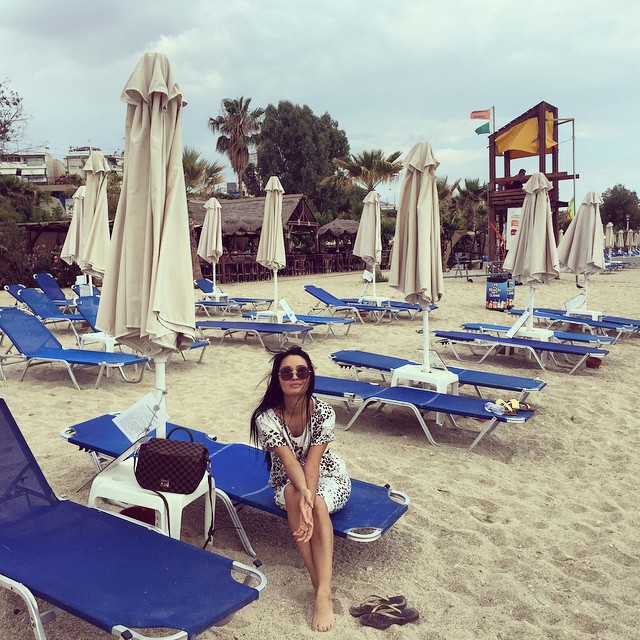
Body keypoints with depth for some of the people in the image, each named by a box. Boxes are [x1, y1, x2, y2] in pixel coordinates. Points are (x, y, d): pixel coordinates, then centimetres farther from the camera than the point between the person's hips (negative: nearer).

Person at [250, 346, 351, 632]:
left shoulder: (324, 413, -23)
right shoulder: (266, 417, -23)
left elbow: (312, 462, -30)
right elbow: (289, 461, -32)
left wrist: (309, 501, -46)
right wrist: (303, 495, -50)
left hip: (328, 477, 0)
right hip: (287, 482, 1)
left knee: (318, 504, -34)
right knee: (292, 494, -35)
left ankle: (323, 594, -41)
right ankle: (320, 586, -32)